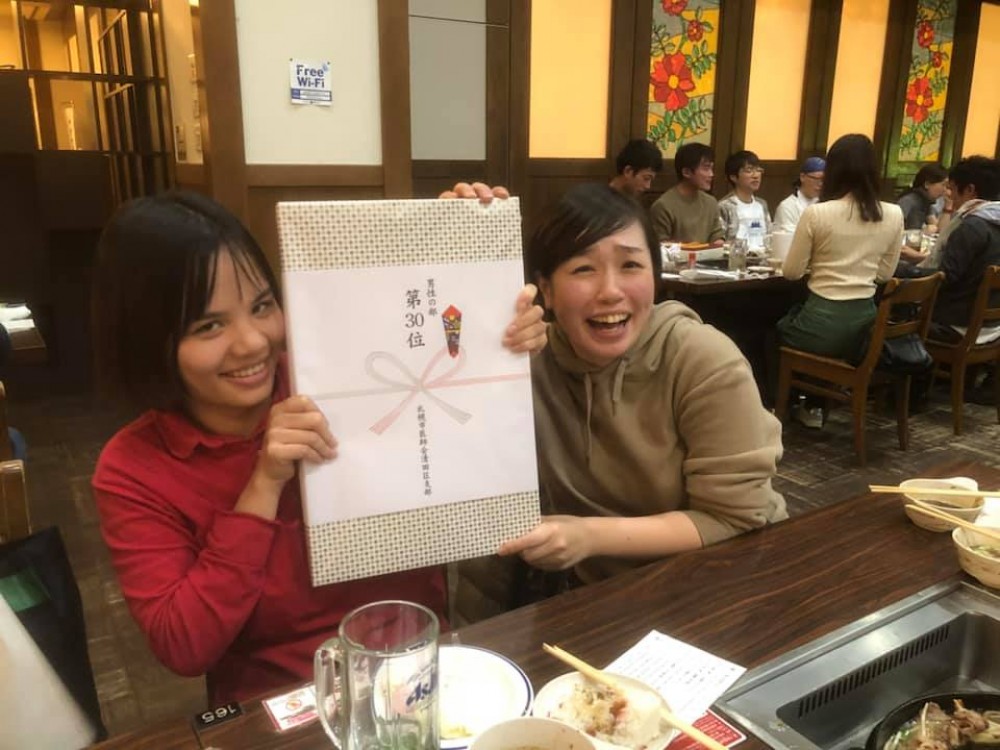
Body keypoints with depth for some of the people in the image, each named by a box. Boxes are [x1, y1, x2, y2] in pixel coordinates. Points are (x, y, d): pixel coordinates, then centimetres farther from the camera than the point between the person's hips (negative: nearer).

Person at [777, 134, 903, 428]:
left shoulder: (816, 213, -13)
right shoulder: (893, 215, 0)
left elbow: (791, 271, -4)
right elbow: (885, 274, 10)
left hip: (824, 325, -5)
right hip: (865, 323, 5)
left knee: (776, 328, 29)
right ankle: (813, 406, 39)